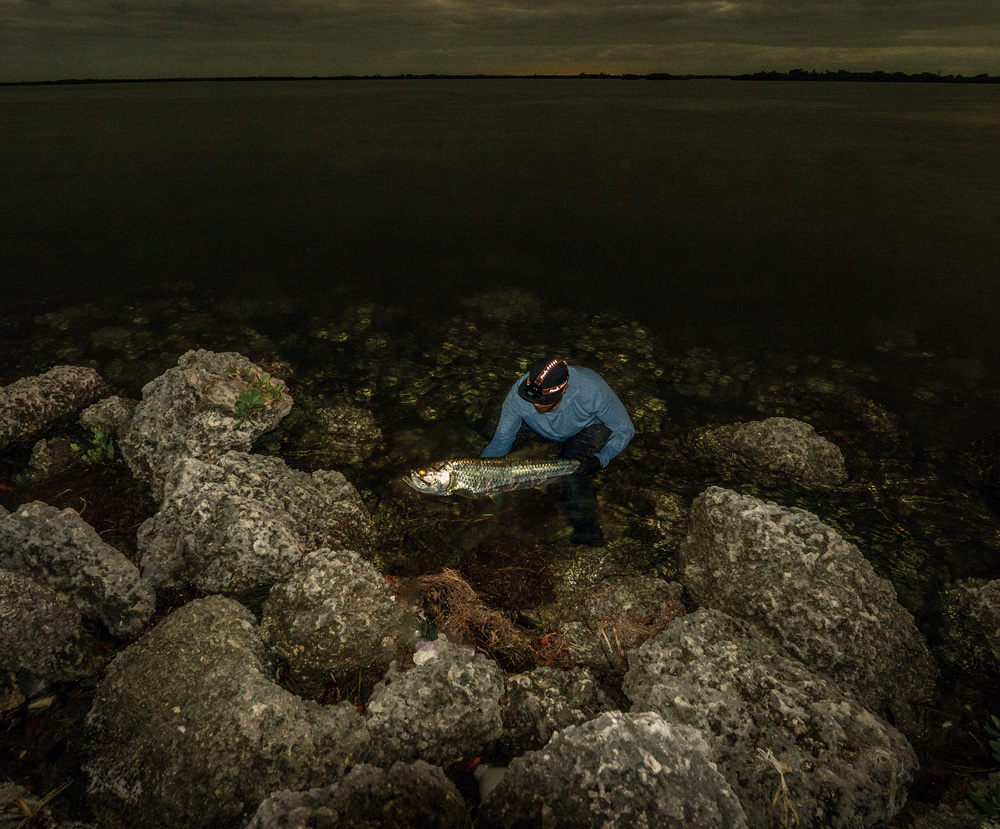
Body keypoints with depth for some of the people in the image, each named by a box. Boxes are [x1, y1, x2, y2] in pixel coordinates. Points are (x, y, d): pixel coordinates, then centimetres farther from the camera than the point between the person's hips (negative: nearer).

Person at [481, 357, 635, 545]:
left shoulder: (591, 390, -41)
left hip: (591, 425, -4)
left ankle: (586, 530, -15)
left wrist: (599, 461, -39)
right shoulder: (518, 395, -34)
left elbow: (624, 430, -24)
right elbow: (501, 441, -18)